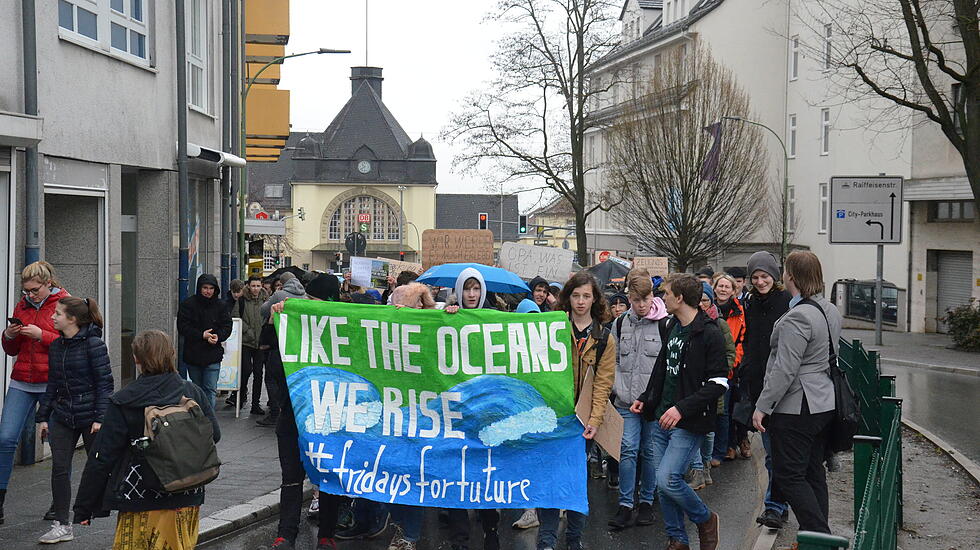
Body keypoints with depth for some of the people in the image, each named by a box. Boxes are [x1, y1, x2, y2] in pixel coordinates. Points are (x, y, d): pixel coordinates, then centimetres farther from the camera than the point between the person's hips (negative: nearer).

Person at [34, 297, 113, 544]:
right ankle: (62, 525, 8)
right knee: (59, 468, 1)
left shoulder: (93, 344, -12)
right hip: (62, 416, 6)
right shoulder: (56, 347, 8)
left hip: (89, 414, -6)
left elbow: (104, 382, -13)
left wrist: (100, 417, -18)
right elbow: (53, 384, 14)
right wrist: (43, 417, 12)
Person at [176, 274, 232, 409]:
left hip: (213, 354, 0)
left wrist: (218, 336, -17)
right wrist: (202, 335, -19)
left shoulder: (221, 305, 3)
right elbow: (182, 327, -8)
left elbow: (227, 327, 3)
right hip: (193, 353, 0)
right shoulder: (188, 304, -3)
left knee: (210, 390, -7)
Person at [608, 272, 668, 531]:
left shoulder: (664, 324, -6)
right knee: (628, 449, -3)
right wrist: (617, 388, 2)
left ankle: (647, 501, 20)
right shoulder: (620, 324, 7)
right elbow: (614, 360, 14)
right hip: (627, 401, 3)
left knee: (650, 451, 7)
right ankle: (625, 505, 2)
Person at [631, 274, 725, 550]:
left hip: (689, 423, -8)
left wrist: (682, 408, -23)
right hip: (663, 418, 8)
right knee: (664, 482, 8)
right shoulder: (672, 327, 12)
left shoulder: (709, 334, -14)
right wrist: (646, 399, 18)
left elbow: (719, 383, -18)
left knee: (667, 480, -14)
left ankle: (705, 519, 11)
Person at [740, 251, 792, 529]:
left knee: (778, 450, -8)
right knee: (772, 450, 12)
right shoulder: (750, 304, 12)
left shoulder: (789, 301, -7)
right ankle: (780, 507, 21)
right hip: (758, 386, 6)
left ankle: (774, 506, -5)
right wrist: (744, 385, 16)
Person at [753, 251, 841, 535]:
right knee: (814, 473, 16)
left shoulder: (798, 317, -20)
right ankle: (818, 531, 22)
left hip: (795, 408, -9)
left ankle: (819, 535, -6)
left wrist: (763, 406, -17)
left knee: (789, 476, -2)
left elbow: (785, 370, -23)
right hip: (824, 404, 9)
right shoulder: (830, 310, 10)